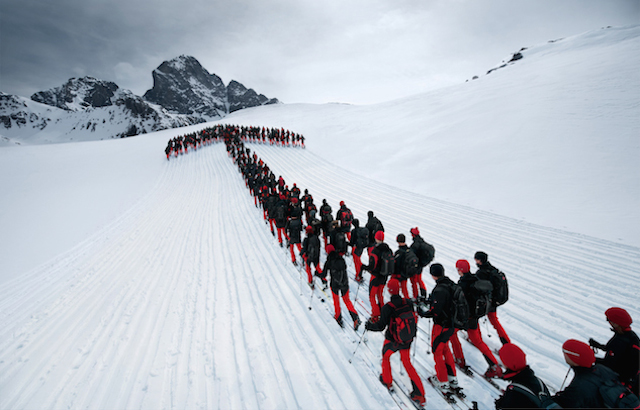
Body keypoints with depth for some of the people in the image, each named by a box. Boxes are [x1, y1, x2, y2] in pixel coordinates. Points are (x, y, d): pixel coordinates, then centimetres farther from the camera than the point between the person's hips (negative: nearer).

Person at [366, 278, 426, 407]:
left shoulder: (387, 308, -25)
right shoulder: (408, 303, -12)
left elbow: (381, 326, -20)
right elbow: (414, 320, 1)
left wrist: (369, 326, -1)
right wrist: (412, 334, 20)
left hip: (392, 342, -4)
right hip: (407, 341, 4)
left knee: (385, 356, 28)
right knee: (407, 363, 20)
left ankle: (387, 380, 45)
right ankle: (419, 395, 20)